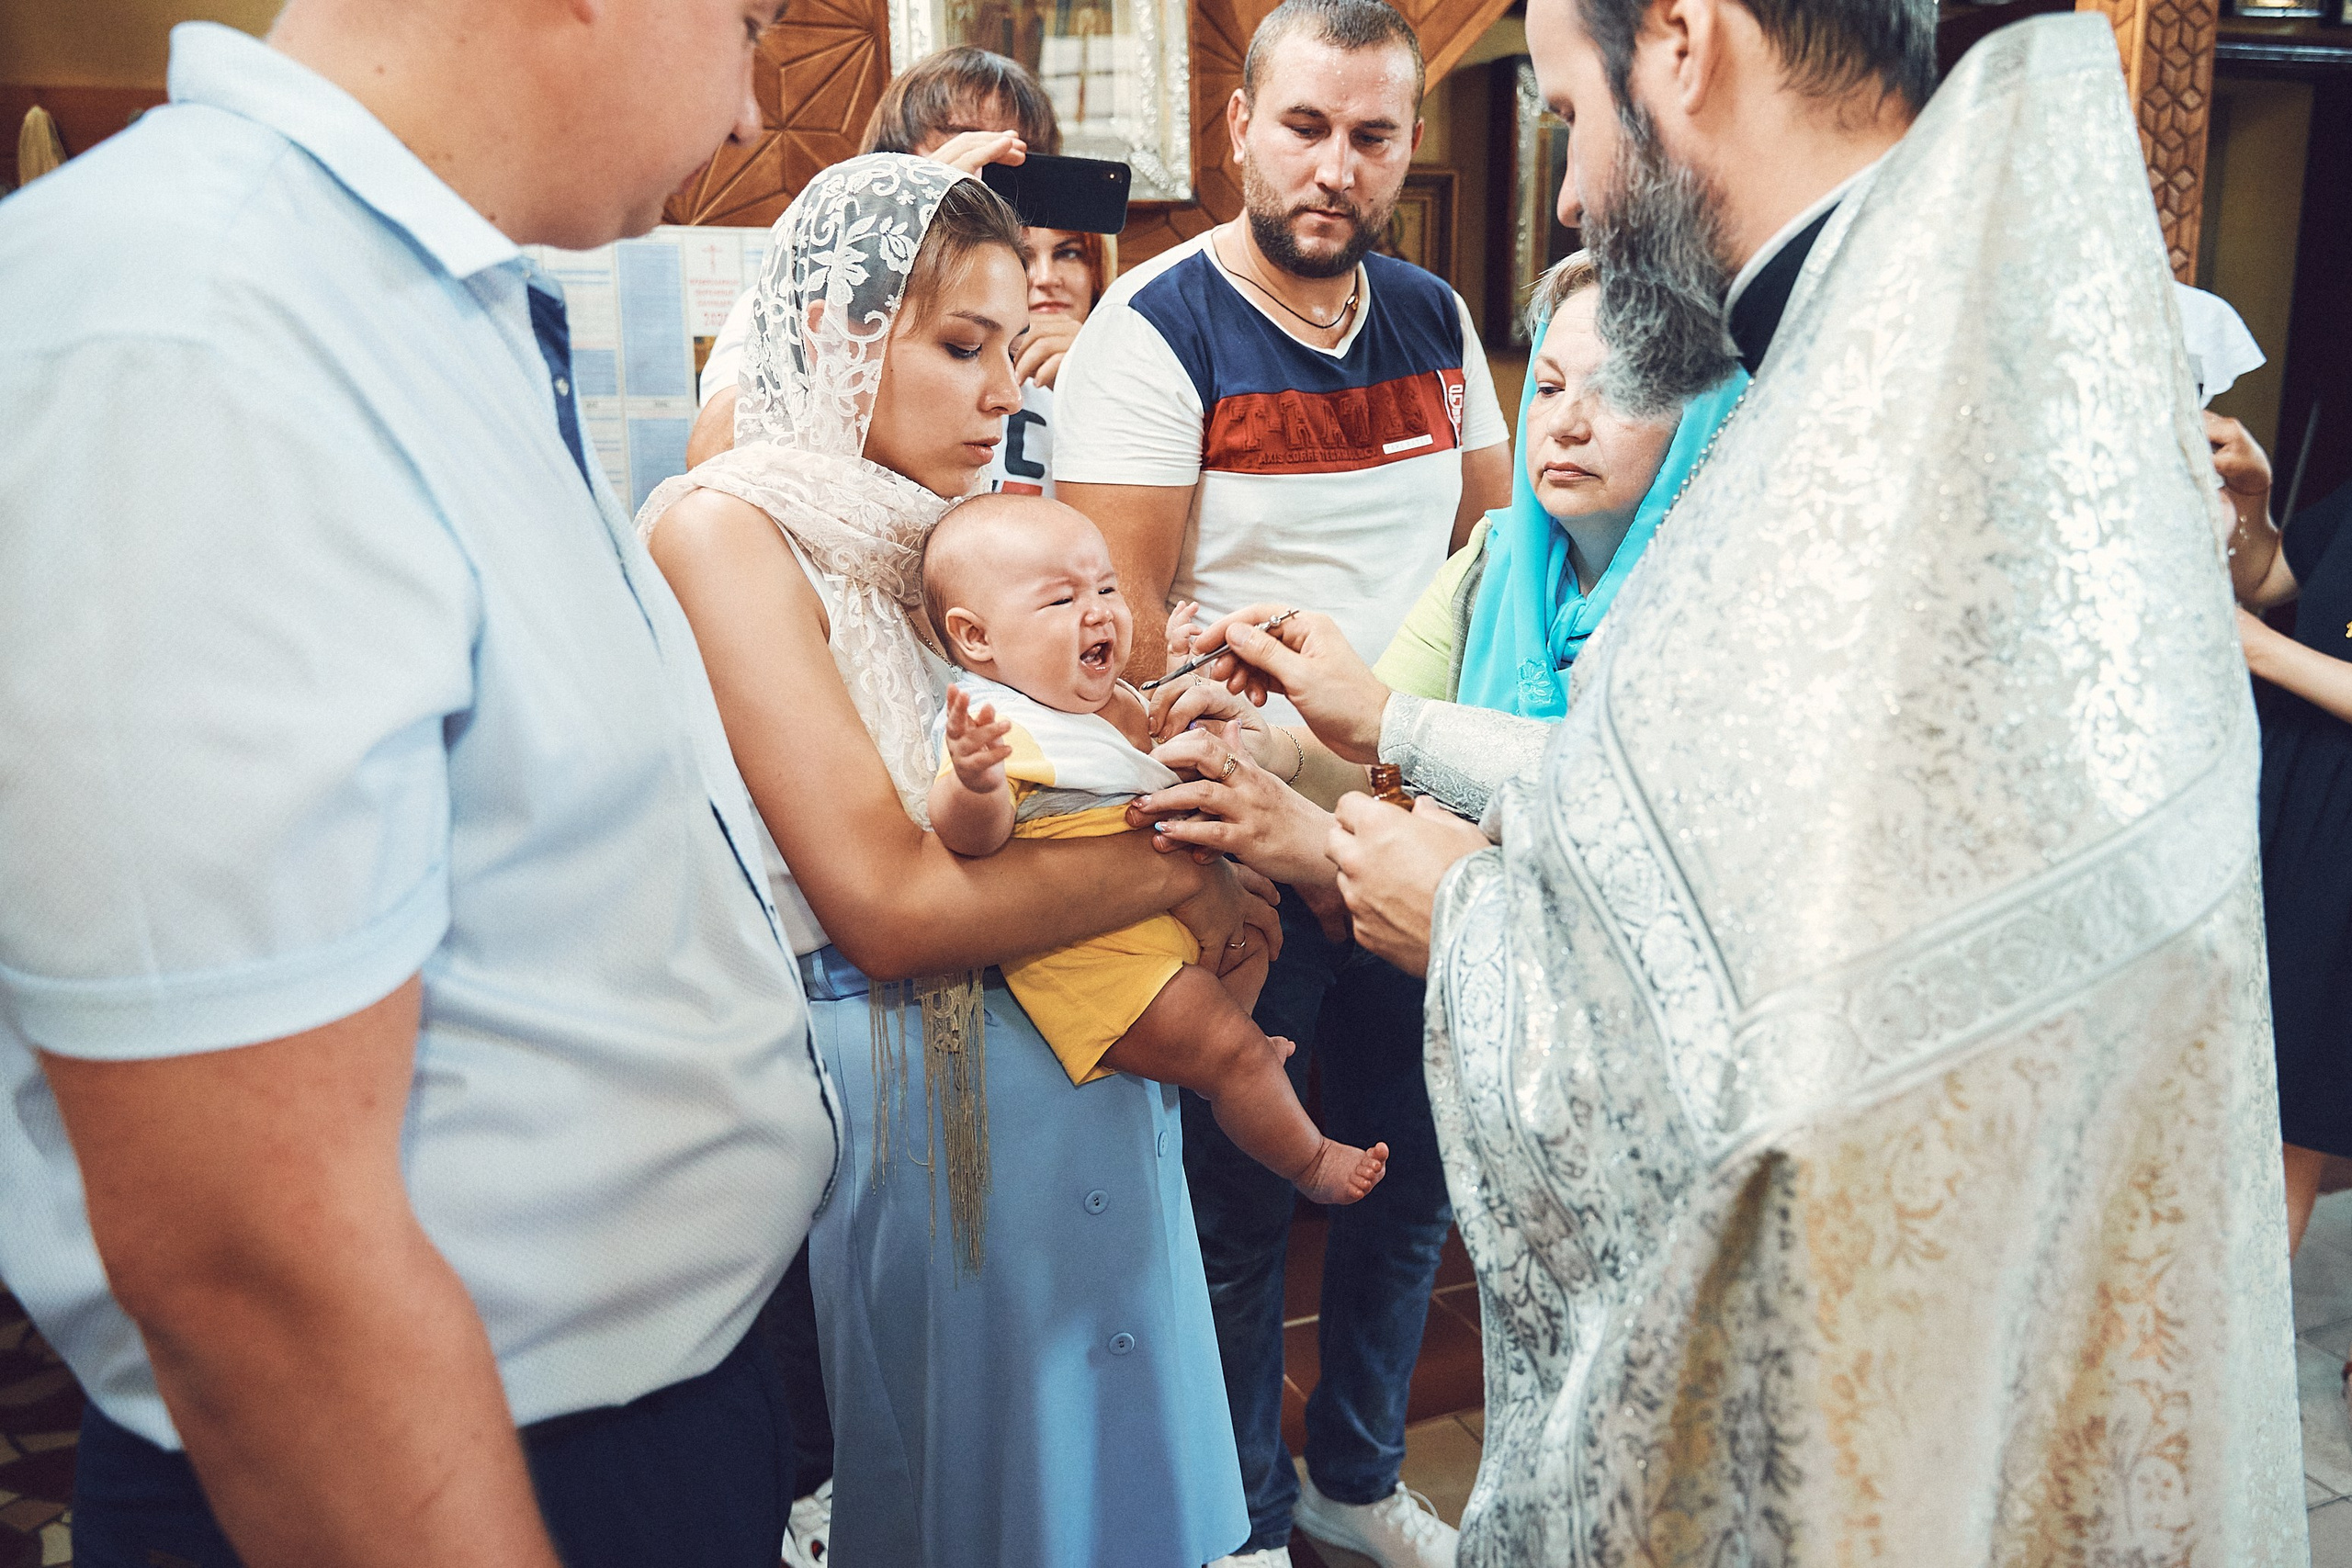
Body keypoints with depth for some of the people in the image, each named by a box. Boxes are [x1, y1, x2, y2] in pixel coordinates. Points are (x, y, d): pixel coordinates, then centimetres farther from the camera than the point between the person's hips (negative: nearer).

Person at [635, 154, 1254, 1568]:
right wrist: (1176, 871, -14)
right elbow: (885, 904, -23)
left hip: (1072, 1056, 7)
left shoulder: (945, 529, 8)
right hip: (907, 1083, -7)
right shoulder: (726, 529, -15)